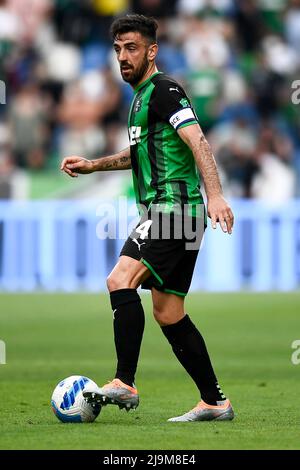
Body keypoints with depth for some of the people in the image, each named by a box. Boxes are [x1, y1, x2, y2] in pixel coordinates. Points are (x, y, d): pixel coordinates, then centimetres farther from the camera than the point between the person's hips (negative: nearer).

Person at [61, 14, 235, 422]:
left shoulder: (163, 89, -8)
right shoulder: (142, 95, 21)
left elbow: (196, 141, -20)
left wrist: (215, 194, -32)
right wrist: (92, 165, 30)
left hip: (173, 206, -10)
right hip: (166, 215, 10)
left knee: (120, 281, -22)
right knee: (169, 314, 9)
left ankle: (125, 385, -26)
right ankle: (214, 402, 13)